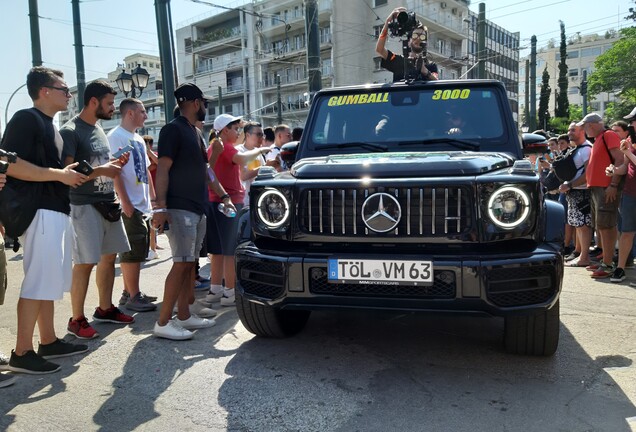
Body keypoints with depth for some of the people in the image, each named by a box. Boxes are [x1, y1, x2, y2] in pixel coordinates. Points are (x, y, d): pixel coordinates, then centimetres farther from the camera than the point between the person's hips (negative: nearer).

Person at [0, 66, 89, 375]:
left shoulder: (50, 127, 20)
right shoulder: (26, 119, -9)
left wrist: (81, 174, 18)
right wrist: (59, 174, -17)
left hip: (58, 212, 10)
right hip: (41, 213, -10)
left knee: (48, 282, 13)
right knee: (37, 283, -7)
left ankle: (48, 342, 22)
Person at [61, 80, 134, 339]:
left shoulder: (99, 129, 15)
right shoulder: (70, 131, -11)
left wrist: (116, 164, 5)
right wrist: (101, 170, -23)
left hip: (108, 203, 9)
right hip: (84, 206, -8)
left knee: (109, 257, 13)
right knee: (84, 263, -5)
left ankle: (105, 309, 26)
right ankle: (77, 320, 6)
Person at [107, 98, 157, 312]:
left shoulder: (139, 139, 19)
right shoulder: (115, 136, -8)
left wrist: (153, 197, 18)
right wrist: (125, 201, -21)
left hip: (142, 204, 9)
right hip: (129, 205, -9)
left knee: (136, 251, 14)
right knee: (133, 252, -6)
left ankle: (129, 291, 24)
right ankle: (134, 297, 1)